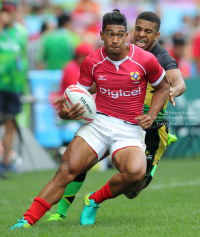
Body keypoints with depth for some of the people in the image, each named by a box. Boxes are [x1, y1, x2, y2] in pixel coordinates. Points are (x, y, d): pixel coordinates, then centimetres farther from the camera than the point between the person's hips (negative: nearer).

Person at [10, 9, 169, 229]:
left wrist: (151, 116, -2)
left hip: (130, 129, -1)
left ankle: (94, 201, -5)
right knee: (66, 171, -20)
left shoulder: (145, 60, -3)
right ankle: (27, 220, -20)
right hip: (98, 122, 1)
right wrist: (66, 111, -14)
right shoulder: (91, 62, 1)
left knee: (135, 172, -32)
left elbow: (163, 87, 14)